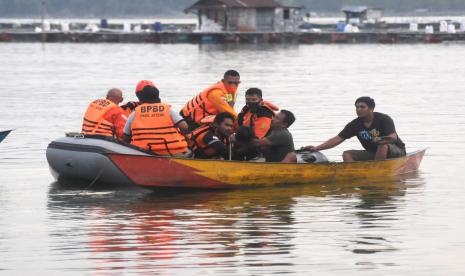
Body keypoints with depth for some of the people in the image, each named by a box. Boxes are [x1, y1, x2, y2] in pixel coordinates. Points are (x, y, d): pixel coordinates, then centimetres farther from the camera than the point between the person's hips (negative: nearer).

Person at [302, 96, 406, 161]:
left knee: (383, 146, -38)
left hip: (396, 151, -5)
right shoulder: (355, 124, -4)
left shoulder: (384, 119, -17)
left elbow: (393, 137, -29)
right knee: (347, 154, -11)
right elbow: (338, 139, -8)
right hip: (373, 153, 5)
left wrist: (381, 140, -52)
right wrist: (316, 148, -20)